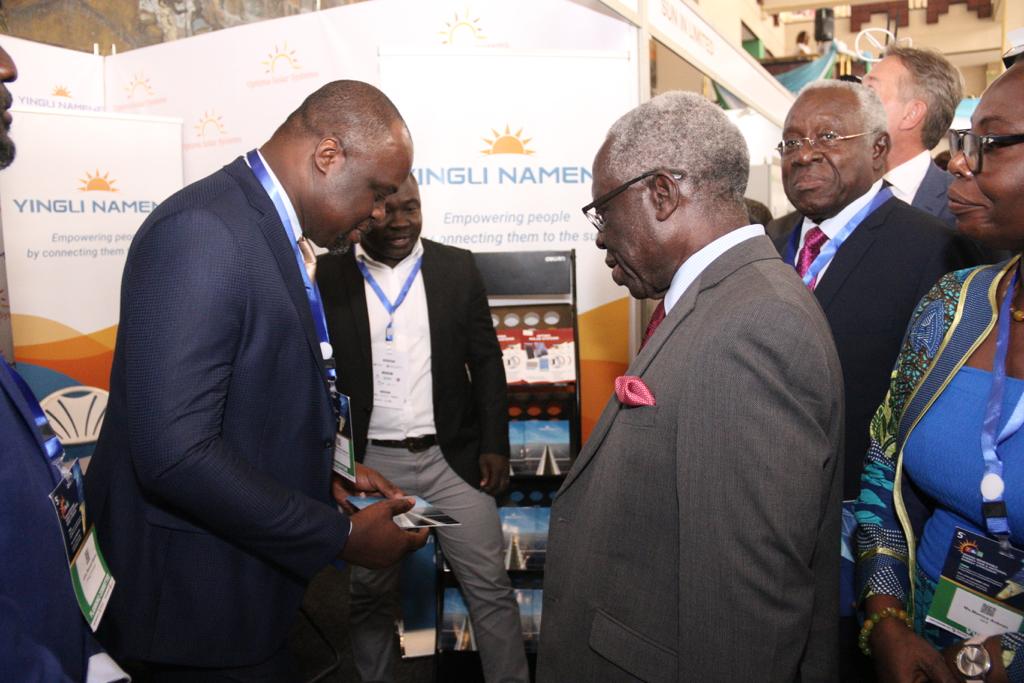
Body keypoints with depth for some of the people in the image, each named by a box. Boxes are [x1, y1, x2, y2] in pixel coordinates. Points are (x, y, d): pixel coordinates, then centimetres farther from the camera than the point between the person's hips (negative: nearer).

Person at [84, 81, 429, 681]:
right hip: (199, 605, -9)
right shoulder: (204, 230, -23)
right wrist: (341, 535, -21)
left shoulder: (275, 231, 7)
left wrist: (323, 472, 4)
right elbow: (173, 452, -29)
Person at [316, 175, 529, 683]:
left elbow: (486, 360, 5)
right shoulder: (328, 275, -1)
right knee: (370, 595, 13)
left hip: (452, 456, 1)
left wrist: (495, 445, -1)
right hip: (369, 463, 0)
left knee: (490, 586, 7)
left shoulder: (458, 267, 3)